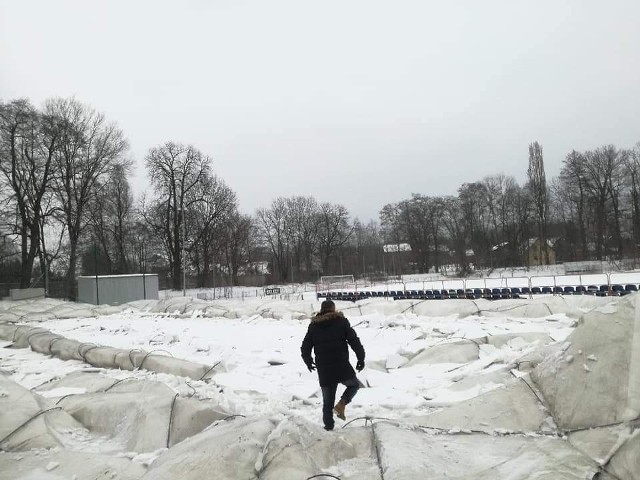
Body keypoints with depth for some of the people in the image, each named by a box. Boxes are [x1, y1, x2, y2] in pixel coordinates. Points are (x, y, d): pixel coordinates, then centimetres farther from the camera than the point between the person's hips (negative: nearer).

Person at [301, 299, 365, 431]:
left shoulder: (313, 326, 8)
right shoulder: (341, 322, 0)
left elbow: (305, 348, 11)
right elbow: (355, 342, -5)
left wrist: (309, 362, 28)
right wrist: (361, 359, 5)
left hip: (324, 372, 3)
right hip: (343, 368, -3)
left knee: (327, 402, 15)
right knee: (354, 385, 23)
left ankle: (329, 426, 13)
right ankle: (341, 404, 2)